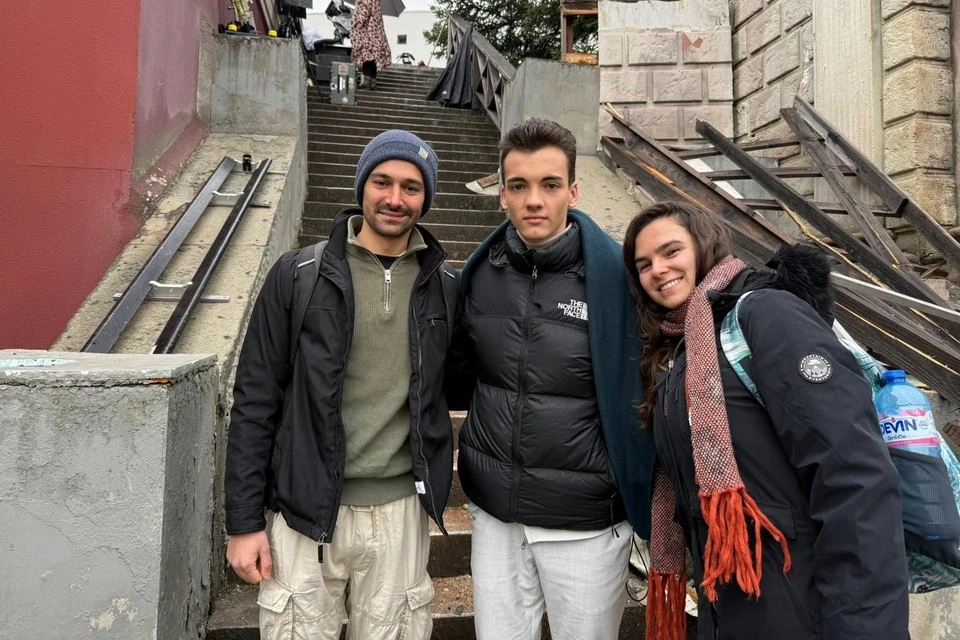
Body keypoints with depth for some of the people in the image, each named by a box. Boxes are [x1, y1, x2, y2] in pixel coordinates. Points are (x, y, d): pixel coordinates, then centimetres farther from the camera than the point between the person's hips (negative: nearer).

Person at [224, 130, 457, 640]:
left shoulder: (443, 289, 2)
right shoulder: (299, 276, -5)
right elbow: (255, 401, -4)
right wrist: (243, 521, -4)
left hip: (400, 511, 2)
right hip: (305, 509, -2)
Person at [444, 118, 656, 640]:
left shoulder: (616, 276, -14)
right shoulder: (480, 274, -2)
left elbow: (641, 394, -9)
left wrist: (647, 508, -11)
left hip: (586, 523, -3)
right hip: (494, 516, 4)